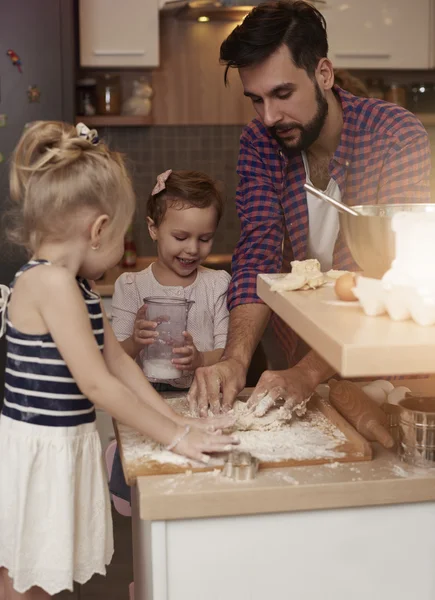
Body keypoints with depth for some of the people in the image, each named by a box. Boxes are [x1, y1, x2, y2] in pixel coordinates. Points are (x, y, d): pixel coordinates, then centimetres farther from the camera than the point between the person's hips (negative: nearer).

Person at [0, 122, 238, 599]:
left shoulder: (72, 283, 10)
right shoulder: (52, 281, -21)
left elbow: (116, 359, 13)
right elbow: (96, 384, -22)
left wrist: (174, 420, 8)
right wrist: (174, 436, -15)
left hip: (62, 446, 9)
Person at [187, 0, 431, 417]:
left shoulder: (398, 137, -17)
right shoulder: (259, 144, -4)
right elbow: (258, 256, -11)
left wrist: (309, 373, -36)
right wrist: (235, 358, -29)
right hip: (301, 362, 3)